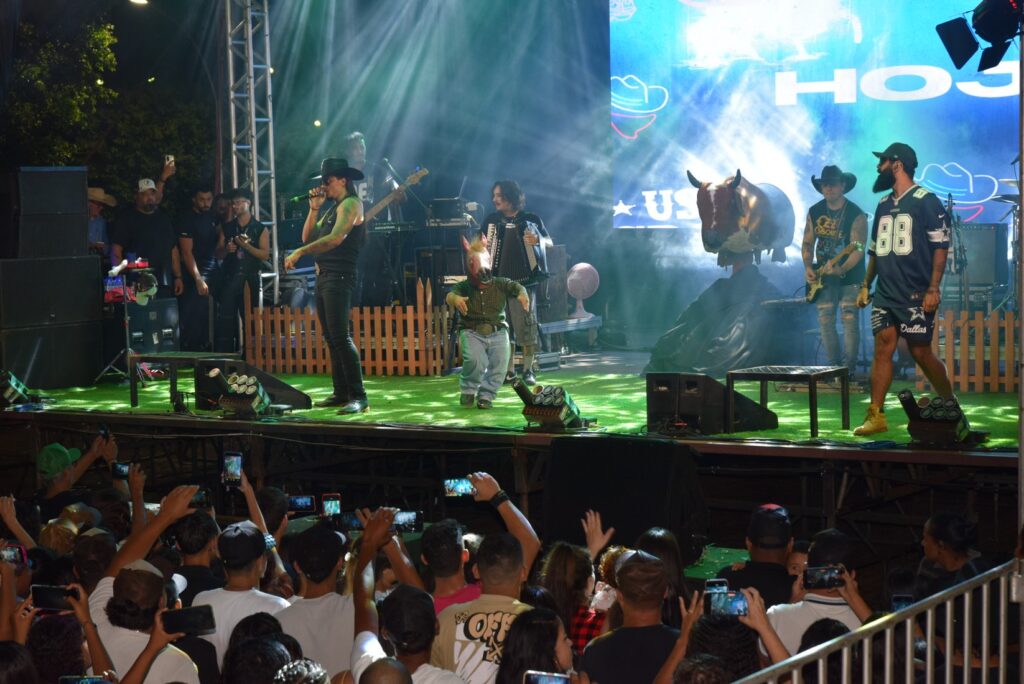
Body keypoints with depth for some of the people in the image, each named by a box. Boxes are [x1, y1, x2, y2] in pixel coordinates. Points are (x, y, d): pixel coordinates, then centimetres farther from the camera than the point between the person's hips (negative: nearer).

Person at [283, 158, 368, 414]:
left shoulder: (351, 204, -8)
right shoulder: (332, 207, 21)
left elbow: (336, 238, -22)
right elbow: (307, 238, 16)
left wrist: (300, 252, -25)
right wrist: (314, 209, 7)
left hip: (339, 277, -10)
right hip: (323, 276, 10)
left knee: (340, 336, -16)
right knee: (331, 338, 9)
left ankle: (358, 397, -18)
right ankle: (341, 393, 13)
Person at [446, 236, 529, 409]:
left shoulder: (500, 284, 4)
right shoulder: (464, 287, 0)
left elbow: (516, 287, -12)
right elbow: (450, 295, -18)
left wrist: (522, 294, -37)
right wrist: (455, 298, -44)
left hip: (497, 331, 2)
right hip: (472, 332, -2)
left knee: (499, 363, -13)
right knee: (475, 361, -26)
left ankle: (486, 395, 11)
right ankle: (468, 390, 4)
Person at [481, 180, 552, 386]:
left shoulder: (531, 219, 2)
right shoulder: (491, 220, 13)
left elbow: (549, 243, -2)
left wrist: (538, 241, -23)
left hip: (523, 281, -4)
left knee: (526, 326, -7)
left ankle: (528, 371, 2)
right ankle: (508, 371, 11)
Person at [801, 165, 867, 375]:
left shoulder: (856, 215, -14)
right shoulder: (814, 212, 2)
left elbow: (858, 249, -20)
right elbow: (808, 243, 9)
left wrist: (841, 269, -34)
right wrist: (808, 267, -6)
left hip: (849, 275, -5)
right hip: (823, 276, 5)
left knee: (849, 320, -6)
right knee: (825, 320, 4)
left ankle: (848, 369, 0)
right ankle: (833, 366, 14)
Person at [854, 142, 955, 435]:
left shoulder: (925, 201, -6)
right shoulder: (883, 205, 16)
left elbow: (941, 247, -10)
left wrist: (933, 289, -16)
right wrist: (866, 285, 16)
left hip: (915, 296, -6)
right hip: (885, 294, 6)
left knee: (921, 353, -2)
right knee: (882, 348, -2)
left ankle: (951, 404, 18)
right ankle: (876, 416, -3)